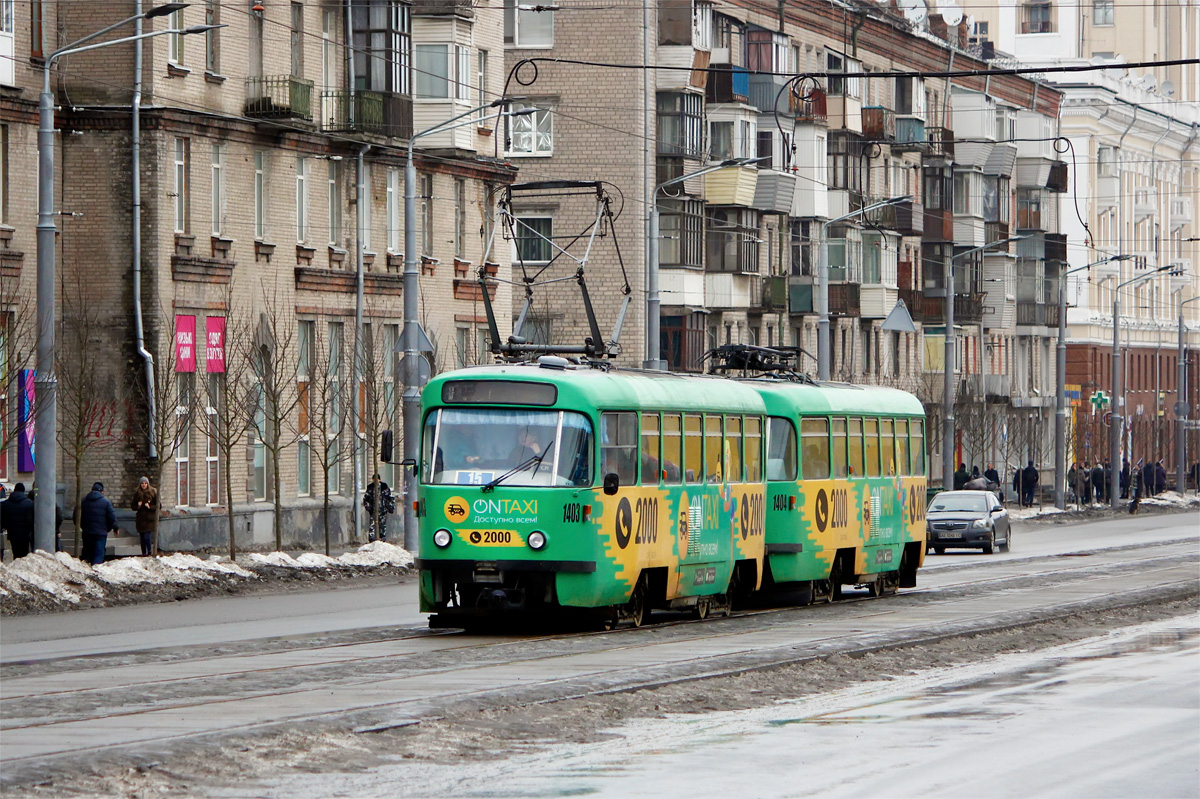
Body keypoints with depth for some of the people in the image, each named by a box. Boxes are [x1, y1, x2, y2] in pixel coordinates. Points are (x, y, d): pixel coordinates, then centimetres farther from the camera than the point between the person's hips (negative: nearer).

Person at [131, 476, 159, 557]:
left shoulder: (153, 492, -1)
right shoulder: (137, 493, 8)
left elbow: (158, 506, 0)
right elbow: (133, 507, 15)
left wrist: (150, 507, -16)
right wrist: (138, 506, -7)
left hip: (150, 518, -4)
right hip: (140, 519, 4)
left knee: (147, 537, -13)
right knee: (142, 537, 7)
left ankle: (150, 552, 5)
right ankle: (144, 553, 16)